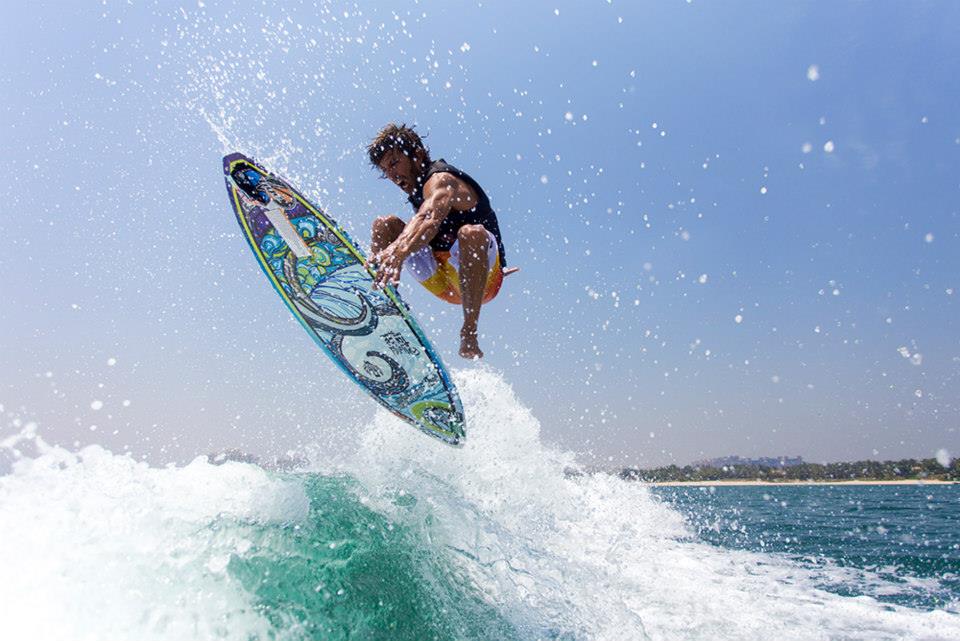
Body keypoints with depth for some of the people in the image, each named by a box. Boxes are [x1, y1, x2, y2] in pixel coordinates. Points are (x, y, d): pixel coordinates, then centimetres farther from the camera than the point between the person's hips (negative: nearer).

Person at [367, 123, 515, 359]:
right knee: (385, 224, 1)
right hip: (445, 283, 8)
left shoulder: (441, 179, -15)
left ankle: (469, 332, -38)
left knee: (472, 233, -42)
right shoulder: (419, 193, 13)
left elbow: (430, 220, -36)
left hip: (483, 280, -8)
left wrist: (399, 253, -54)